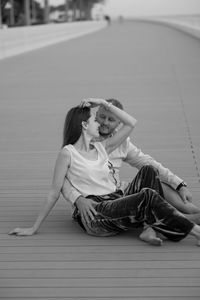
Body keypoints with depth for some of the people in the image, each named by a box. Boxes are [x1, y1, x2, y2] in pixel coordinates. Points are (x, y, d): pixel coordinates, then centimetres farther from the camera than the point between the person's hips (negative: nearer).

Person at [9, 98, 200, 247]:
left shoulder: (101, 148, 19)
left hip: (118, 205, 7)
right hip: (95, 215, -7)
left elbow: (131, 123, 21)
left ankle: (151, 228, -24)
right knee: (147, 195, -28)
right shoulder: (68, 153, 1)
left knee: (148, 171, -12)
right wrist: (34, 228, 2)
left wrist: (104, 103, 16)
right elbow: (54, 193, 2)